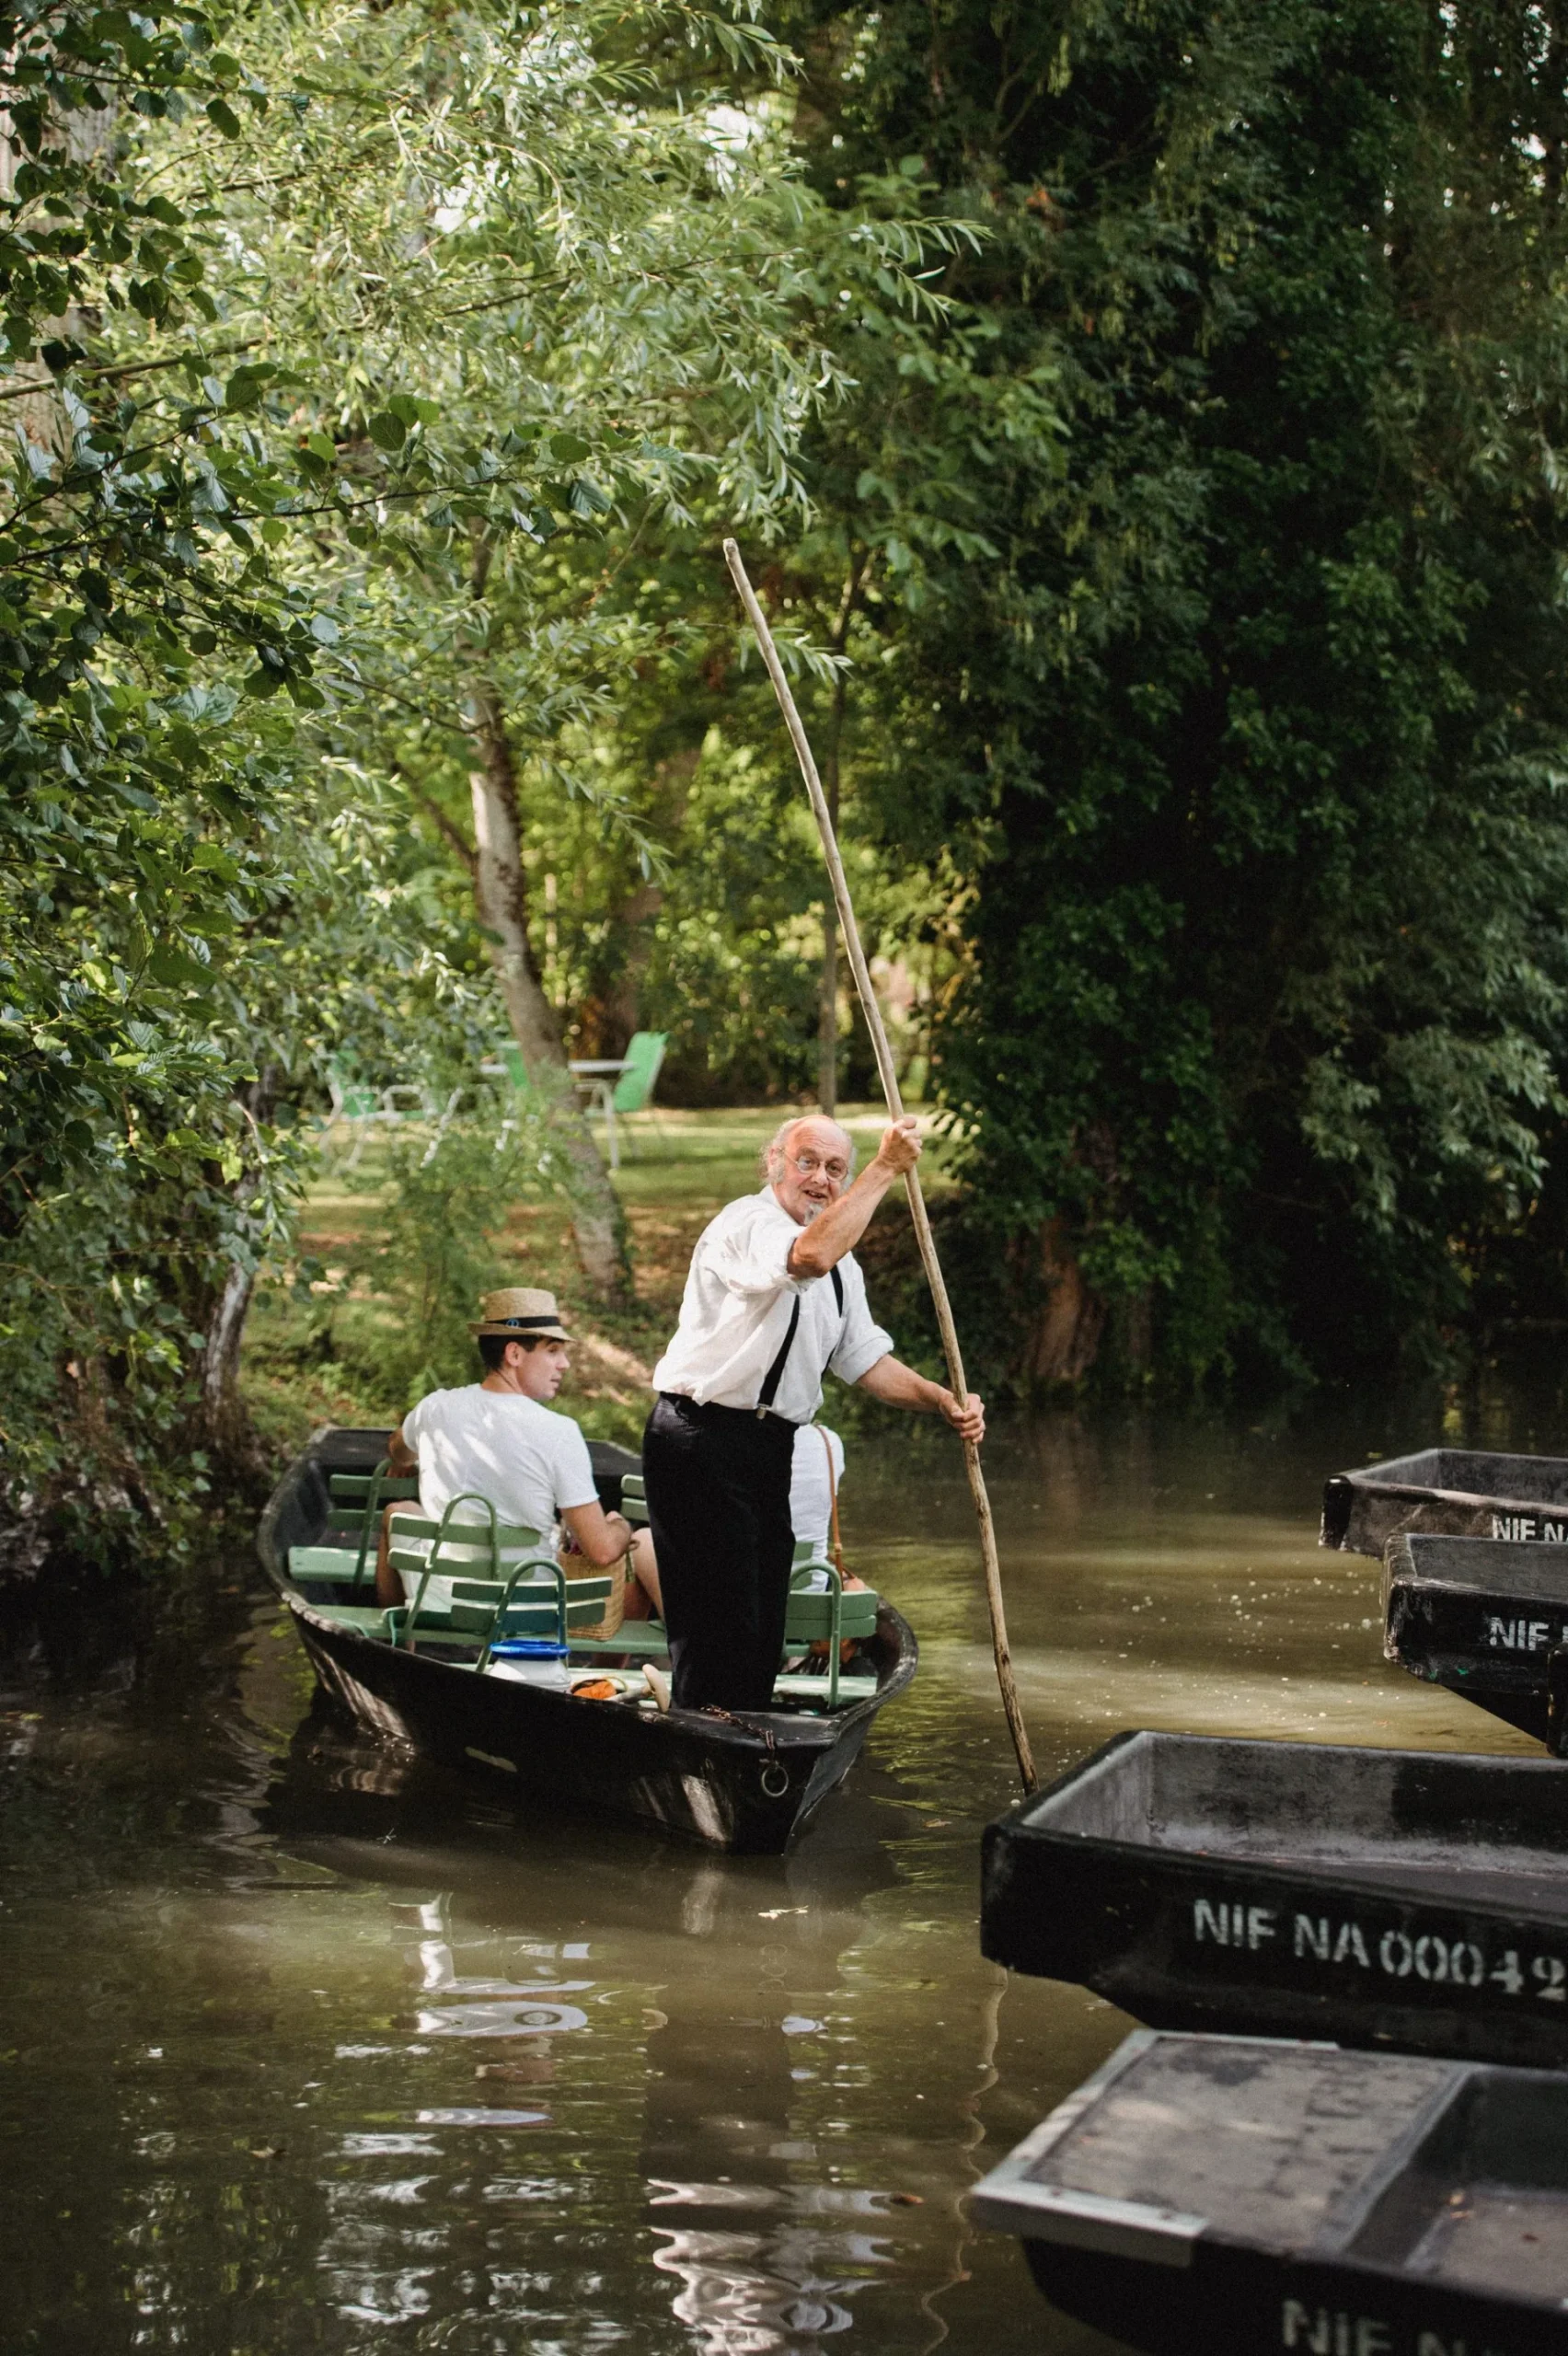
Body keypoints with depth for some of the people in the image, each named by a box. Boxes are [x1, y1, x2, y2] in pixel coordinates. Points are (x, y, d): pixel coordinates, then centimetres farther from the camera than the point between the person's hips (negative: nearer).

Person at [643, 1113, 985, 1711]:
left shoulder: (841, 1264, 18)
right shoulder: (746, 1224, -12)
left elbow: (866, 1359, 17)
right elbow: (811, 1255, -34)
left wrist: (943, 1402, 1)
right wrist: (885, 1168, -28)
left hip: (770, 1450, 9)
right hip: (702, 1443, -9)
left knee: (764, 1628, 11)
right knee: (720, 1623, -11)